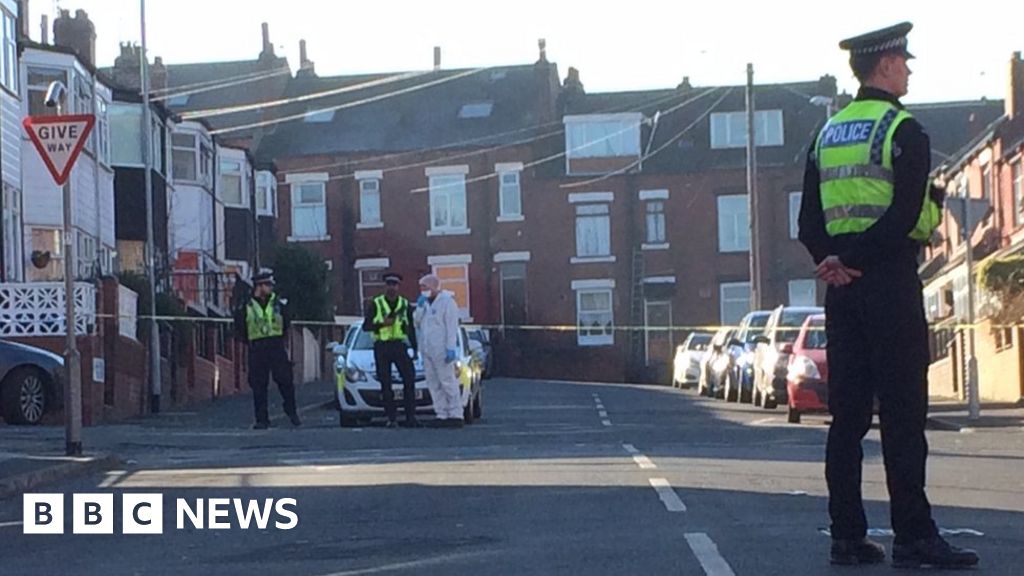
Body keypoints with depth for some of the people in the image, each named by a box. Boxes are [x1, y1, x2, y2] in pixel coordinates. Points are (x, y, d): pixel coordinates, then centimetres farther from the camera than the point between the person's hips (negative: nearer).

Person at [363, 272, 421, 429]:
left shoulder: (405, 305, 12)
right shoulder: (375, 304, 6)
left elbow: (411, 329, 16)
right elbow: (366, 326, 3)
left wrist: (415, 349, 10)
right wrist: (382, 324, -13)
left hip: (400, 345, 1)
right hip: (382, 347, -1)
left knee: (409, 379, -9)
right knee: (386, 383, -2)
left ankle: (410, 417, -5)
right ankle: (391, 418, 2)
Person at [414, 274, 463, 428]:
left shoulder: (447, 301, -5)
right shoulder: (425, 302, 19)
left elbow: (452, 327, -12)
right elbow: (416, 323, 14)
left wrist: (451, 348, -18)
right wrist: (420, 307, 0)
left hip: (441, 350, -8)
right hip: (427, 350, 8)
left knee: (448, 382, -8)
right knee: (433, 384, 5)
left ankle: (456, 416, -6)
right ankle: (442, 415, 7)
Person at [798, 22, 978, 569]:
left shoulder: (826, 135, 15)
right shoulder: (904, 131, -8)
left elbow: (810, 222, 11)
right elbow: (904, 217, -18)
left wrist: (833, 261, -1)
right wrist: (854, 260, -13)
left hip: (843, 291, 7)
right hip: (890, 281, -7)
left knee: (847, 413, 7)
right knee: (902, 412, -5)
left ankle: (847, 536, 8)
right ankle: (913, 538, -5)